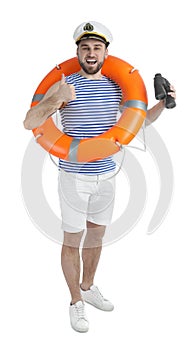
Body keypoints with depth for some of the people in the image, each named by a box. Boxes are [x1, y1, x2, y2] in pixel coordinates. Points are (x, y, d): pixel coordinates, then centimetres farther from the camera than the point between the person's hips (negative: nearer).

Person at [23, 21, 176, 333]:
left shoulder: (116, 87, 5)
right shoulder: (65, 85, -9)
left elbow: (142, 119, 18)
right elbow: (29, 123, -15)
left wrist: (163, 102, -1)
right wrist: (57, 100, -31)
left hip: (106, 175, 5)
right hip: (74, 176, -5)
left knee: (96, 236, 18)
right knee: (72, 241, 6)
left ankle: (88, 287, 39)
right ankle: (76, 302, 23)